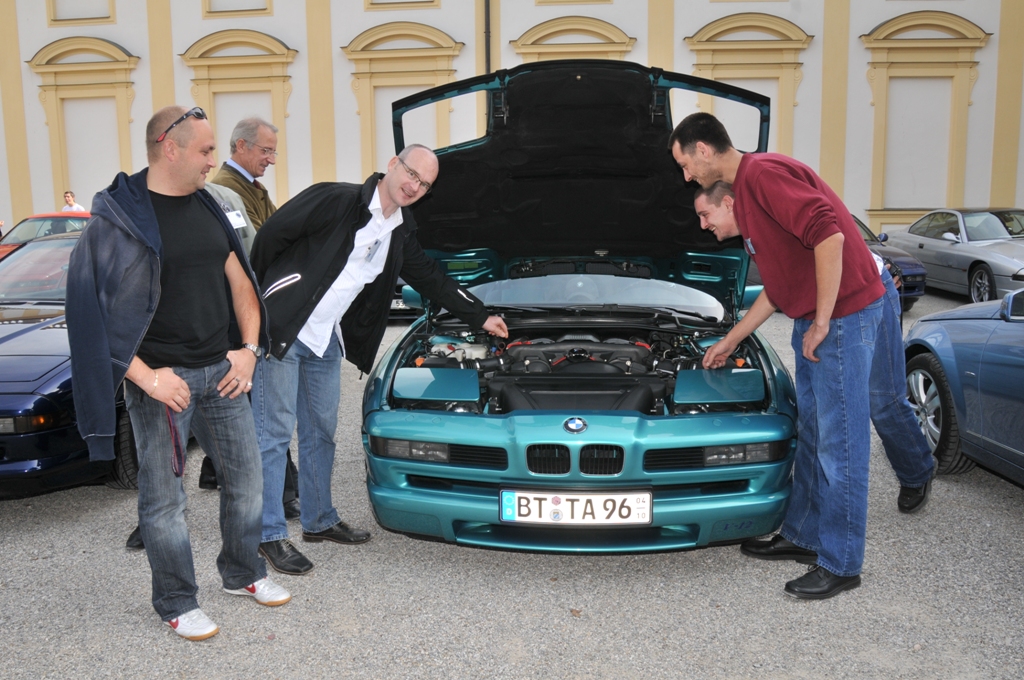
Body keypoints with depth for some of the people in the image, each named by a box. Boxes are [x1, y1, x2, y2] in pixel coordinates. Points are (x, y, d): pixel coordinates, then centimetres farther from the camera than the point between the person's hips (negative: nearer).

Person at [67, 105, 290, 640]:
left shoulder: (207, 209, 10)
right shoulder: (119, 216, -11)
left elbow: (239, 280, 14)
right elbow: (95, 310, -16)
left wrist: (249, 349, 2)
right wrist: (147, 376, -19)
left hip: (221, 371, 7)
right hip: (161, 380, -6)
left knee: (246, 477, 14)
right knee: (164, 496, 5)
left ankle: (242, 572, 34)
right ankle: (176, 603, 22)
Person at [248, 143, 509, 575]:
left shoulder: (401, 232, 8)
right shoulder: (336, 201, -16)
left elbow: (430, 278, 18)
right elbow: (270, 236, -13)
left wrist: (481, 317, 20)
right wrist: (262, 295, -7)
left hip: (327, 341, 8)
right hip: (282, 329, -8)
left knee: (321, 430, 16)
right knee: (274, 433, -2)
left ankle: (319, 520, 30)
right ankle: (270, 536, 7)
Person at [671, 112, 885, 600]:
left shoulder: (763, 174, -16)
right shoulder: (743, 191, 17)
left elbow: (829, 234, -27)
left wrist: (821, 322, -21)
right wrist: (730, 341, 24)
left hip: (844, 311, -11)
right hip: (811, 319, 11)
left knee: (839, 440, -3)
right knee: (811, 434, 17)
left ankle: (840, 564, 8)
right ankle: (802, 535, 31)